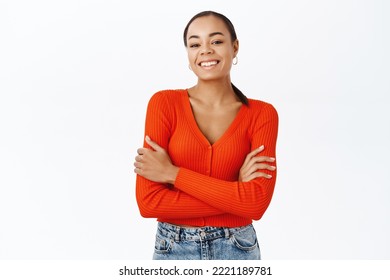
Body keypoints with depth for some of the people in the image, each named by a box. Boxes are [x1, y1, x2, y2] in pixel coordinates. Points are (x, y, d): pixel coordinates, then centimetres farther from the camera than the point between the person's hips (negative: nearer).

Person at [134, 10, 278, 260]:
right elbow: (149, 202, -14)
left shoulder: (262, 114, -6)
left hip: (237, 251, 1)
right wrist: (236, 191, -17)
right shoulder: (164, 103, -8)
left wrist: (172, 173, -16)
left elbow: (257, 203, -17)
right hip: (173, 250, 0)